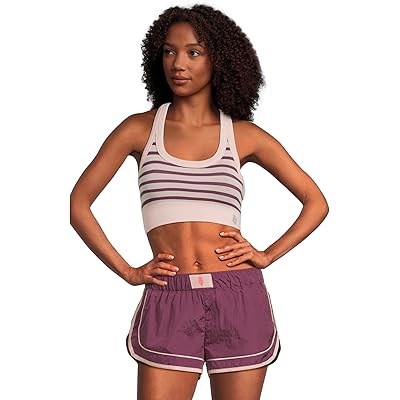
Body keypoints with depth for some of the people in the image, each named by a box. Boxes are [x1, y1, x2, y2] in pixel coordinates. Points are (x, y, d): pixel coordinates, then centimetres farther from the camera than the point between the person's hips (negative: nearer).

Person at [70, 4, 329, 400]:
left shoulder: (244, 135, 6)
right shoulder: (140, 129, 6)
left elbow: (316, 202, 13)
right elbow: (78, 203, 7)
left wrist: (268, 255, 2)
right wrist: (127, 271, 1)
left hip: (239, 301, 1)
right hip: (168, 302, 0)